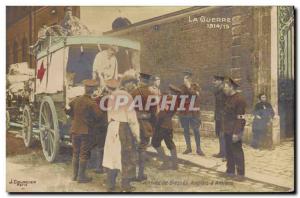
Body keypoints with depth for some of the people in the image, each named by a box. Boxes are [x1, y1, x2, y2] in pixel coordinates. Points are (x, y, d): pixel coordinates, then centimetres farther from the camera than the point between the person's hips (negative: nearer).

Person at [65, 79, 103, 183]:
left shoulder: (76, 100, 1)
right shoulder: (91, 103, -16)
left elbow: (67, 110, 9)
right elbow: (98, 116, -16)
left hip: (74, 130, 5)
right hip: (85, 131, -5)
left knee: (75, 153, 16)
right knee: (84, 154, 4)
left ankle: (75, 175, 23)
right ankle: (81, 176, 8)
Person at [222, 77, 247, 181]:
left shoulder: (239, 99, -16)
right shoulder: (228, 98, 12)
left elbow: (241, 118, -19)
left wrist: (236, 133, -21)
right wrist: (223, 129, 17)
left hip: (234, 132, -9)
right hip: (227, 131, 9)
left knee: (237, 152, 0)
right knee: (229, 151, 15)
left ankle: (240, 173, 10)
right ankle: (230, 171, 27)